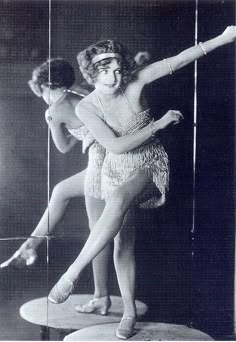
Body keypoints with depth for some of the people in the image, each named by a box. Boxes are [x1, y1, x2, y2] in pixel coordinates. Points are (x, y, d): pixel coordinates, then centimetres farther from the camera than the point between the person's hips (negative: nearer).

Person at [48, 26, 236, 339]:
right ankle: (129, 313, 9)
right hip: (117, 170, 2)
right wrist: (159, 123, -13)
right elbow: (116, 146, -16)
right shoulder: (86, 108, -13)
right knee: (123, 241, -4)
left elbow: (180, 59, -13)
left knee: (118, 199, -34)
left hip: (151, 165, -2)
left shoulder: (135, 83, -13)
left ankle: (72, 274, -29)